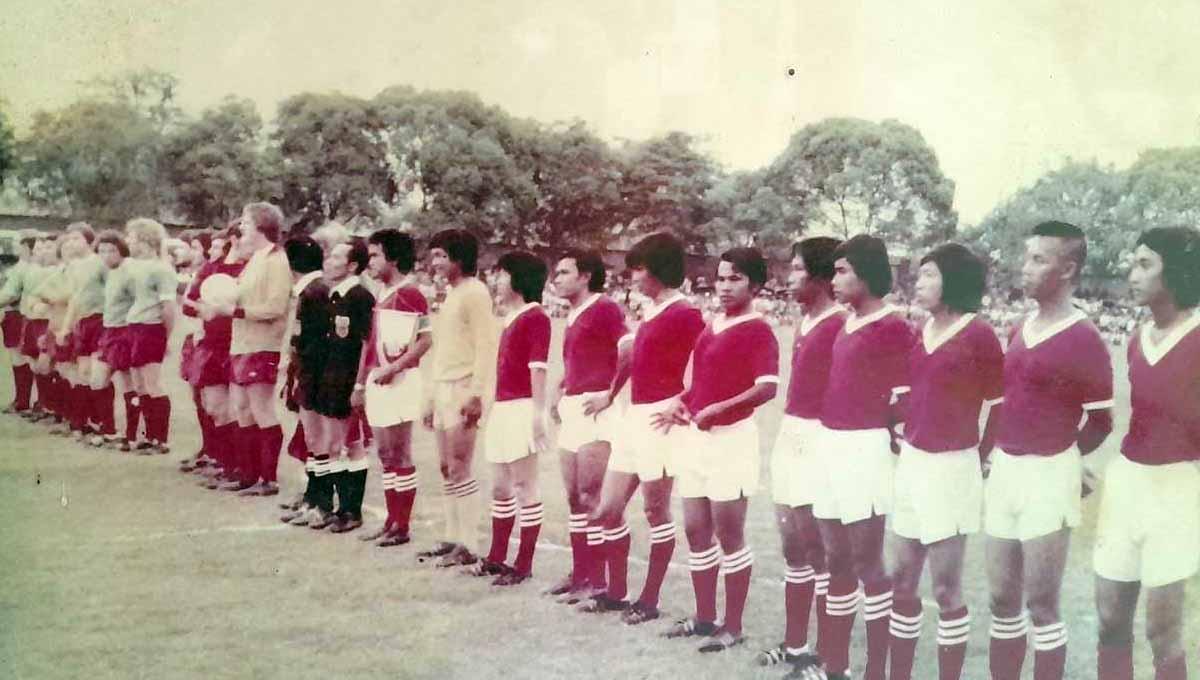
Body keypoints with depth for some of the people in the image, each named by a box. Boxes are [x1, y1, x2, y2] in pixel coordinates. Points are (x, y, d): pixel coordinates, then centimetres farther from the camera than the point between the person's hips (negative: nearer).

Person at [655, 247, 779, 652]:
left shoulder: (757, 330, -12)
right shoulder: (710, 327, 13)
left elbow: (767, 388, -23)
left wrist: (718, 409, -26)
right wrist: (682, 404, 9)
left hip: (731, 437, -8)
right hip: (698, 436, 8)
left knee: (729, 535, -1)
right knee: (696, 531, 13)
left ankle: (733, 627, 8)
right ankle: (705, 615, 25)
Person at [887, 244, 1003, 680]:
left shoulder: (978, 335, -12)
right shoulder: (922, 331, 9)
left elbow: (1001, 409, -7)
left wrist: (979, 460, 1)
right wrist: (903, 437, 11)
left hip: (951, 468, -7)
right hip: (911, 462, 7)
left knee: (945, 587, 0)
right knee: (902, 581, 12)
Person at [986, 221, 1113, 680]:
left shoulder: (1084, 339, -13)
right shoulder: (1020, 331, 10)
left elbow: (1100, 422, -8)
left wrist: (1061, 460, 3)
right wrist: (996, 455, 9)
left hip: (1048, 477, -7)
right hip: (1003, 471, 8)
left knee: (1041, 603, 0)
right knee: (1002, 599, 13)